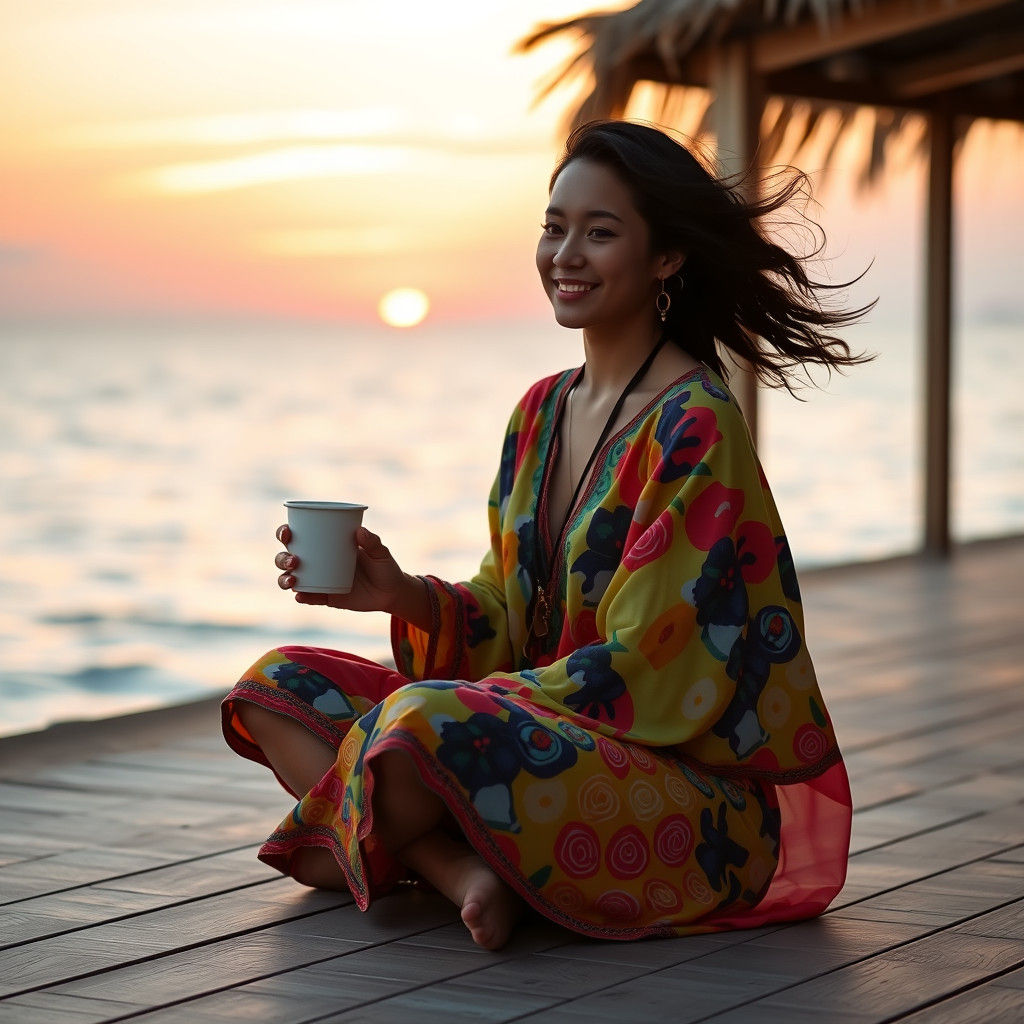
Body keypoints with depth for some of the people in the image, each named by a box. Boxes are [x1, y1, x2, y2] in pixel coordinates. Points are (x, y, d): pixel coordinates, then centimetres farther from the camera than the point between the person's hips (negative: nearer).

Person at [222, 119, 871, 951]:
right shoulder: (542, 412, 11)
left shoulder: (694, 428, -14)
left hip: (694, 805, -9)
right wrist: (403, 595, -7)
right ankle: (463, 870, -18)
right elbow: (508, 623, 13)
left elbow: (643, 673, -17)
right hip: (553, 743, 9)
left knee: (420, 726, -35)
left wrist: (421, 709, -16)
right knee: (276, 688, 0)